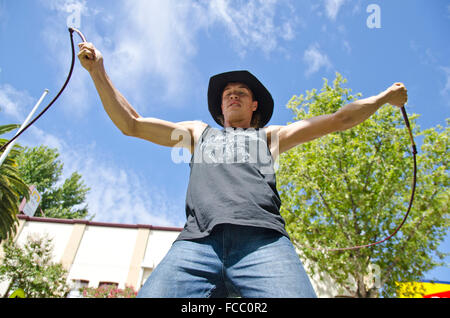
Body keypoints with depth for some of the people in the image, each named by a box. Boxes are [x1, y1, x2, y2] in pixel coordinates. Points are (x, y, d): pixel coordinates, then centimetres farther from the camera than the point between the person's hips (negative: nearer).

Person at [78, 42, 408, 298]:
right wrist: (98, 71, 33)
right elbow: (130, 124, 34)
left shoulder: (270, 135, 32)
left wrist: (386, 96, 32)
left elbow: (339, 119, 33)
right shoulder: (198, 132, 35)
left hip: (263, 238, 0)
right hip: (198, 240, 1)